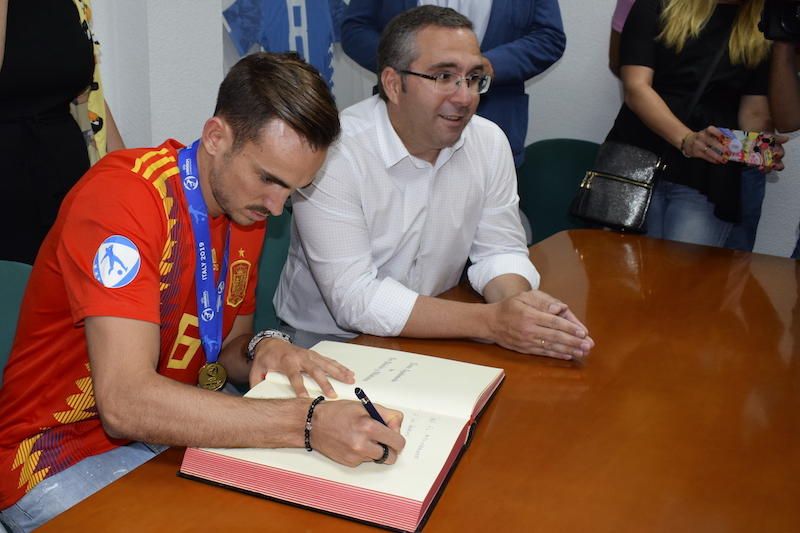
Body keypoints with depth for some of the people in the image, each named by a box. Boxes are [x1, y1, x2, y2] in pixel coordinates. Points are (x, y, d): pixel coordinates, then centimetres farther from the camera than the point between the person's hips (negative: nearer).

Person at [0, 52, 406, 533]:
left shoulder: (248, 201, 1)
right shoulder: (122, 193, -24)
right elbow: (125, 402, -34)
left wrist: (263, 349, -14)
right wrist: (310, 423, -40)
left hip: (178, 427, 7)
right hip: (64, 457, -6)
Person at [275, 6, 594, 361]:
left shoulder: (489, 142, -4)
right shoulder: (334, 154, -22)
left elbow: (499, 250, 3)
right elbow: (355, 299, -25)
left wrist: (519, 302, -21)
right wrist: (490, 322, -29)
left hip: (434, 338, 6)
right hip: (330, 344, -5)